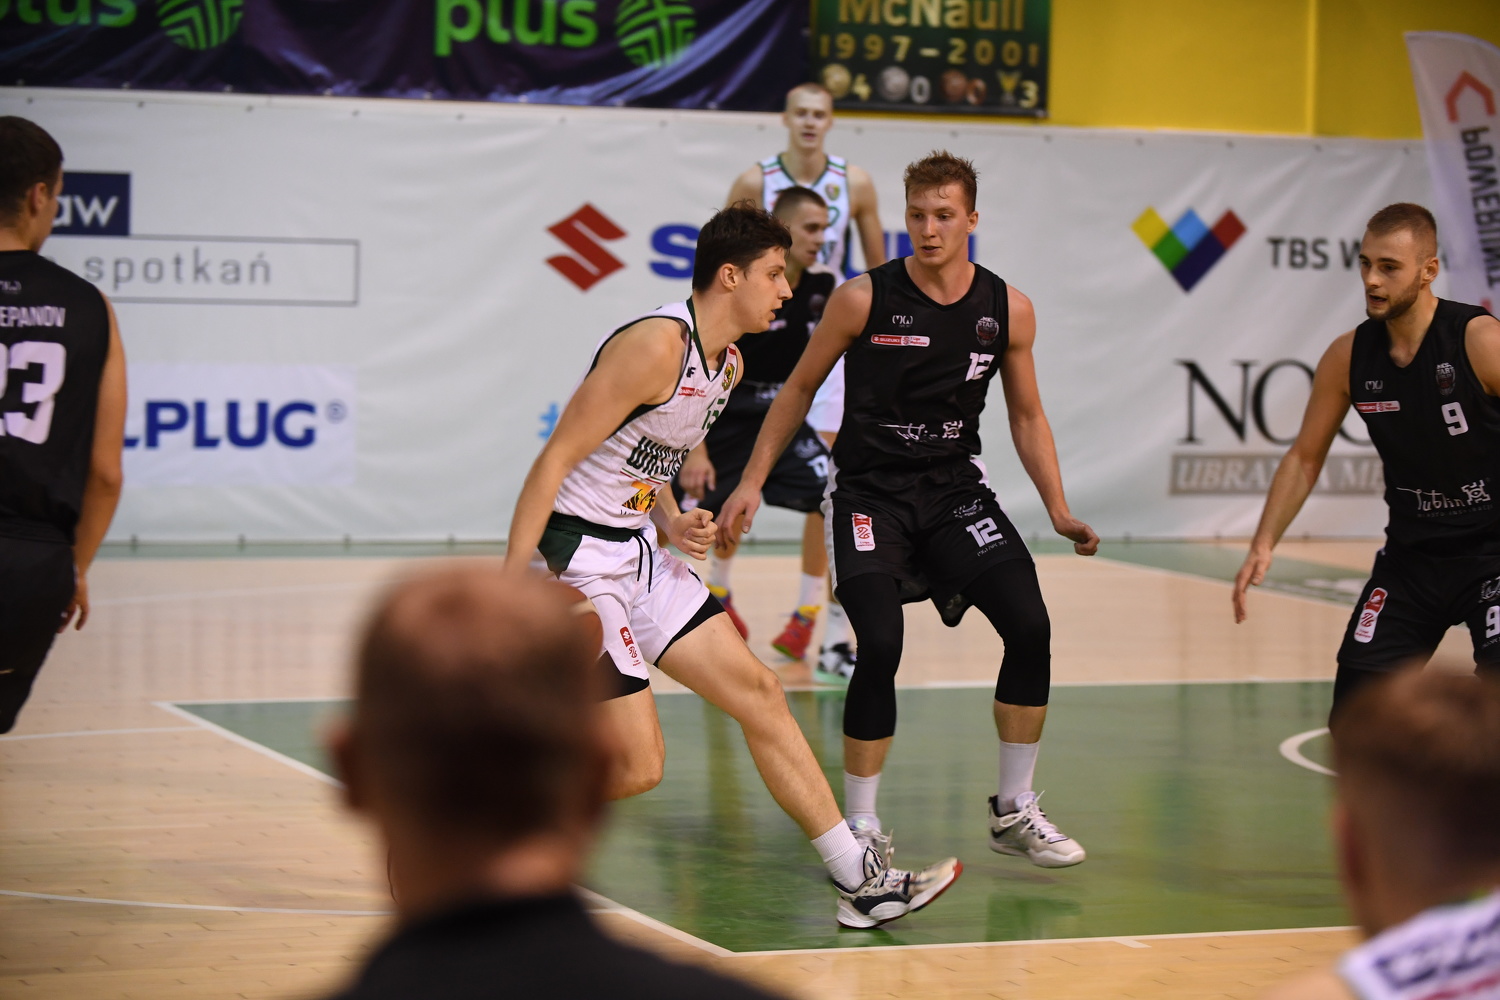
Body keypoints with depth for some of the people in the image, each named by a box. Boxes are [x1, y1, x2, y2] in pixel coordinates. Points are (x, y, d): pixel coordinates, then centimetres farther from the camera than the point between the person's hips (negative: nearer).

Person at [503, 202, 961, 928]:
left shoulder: (728, 365, 10)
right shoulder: (657, 346, -20)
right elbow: (555, 461, -21)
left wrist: (671, 522, 2)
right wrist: (508, 589, -25)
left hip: (638, 555, 10)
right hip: (577, 557, -10)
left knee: (758, 692, 7)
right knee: (637, 767, -10)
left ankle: (862, 881, 12)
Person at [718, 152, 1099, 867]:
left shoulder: (1007, 310, -1)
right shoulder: (864, 299, -10)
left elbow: (1026, 417, 10)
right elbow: (799, 389, 2)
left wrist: (1059, 511, 1)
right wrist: (752, 481, -2)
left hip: (955, 487, 3)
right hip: (869, 491, -3)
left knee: (1030, 624, -11)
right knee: (880, 646, -20)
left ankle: (1014, 811, 5)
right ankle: (860, 826, -4)